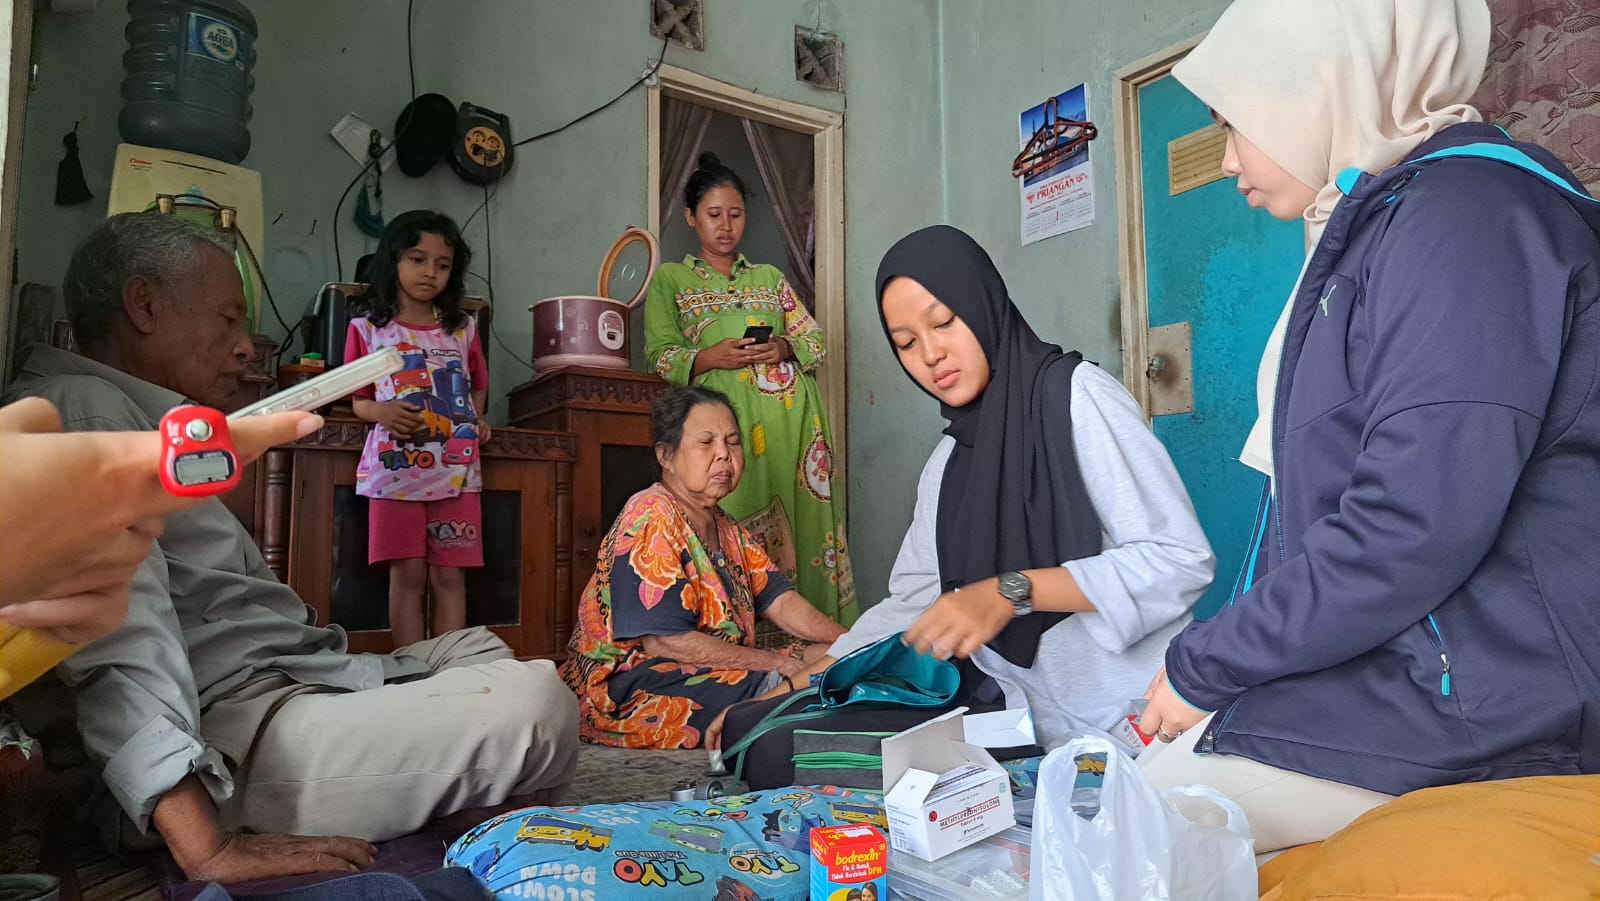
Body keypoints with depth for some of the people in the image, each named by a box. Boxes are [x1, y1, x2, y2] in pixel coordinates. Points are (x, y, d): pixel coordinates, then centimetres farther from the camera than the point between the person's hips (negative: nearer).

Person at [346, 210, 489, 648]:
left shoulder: (463, 330, 12)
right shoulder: (368, 329, 7)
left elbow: (478, 385, 26)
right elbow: (358, 399, 10)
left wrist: (475, 419, 6)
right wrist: (381, 411, -12)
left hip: (456, 472, 2)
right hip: (395, 469, -1)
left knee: (449, 575, 1)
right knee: (407, 573, -2)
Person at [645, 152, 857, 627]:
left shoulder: (770, 276, 25)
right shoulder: (670, 278, 17)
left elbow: (815, 341, 18)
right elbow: (660, 354, 7)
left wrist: (783, 348, -5)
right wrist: (711, 357, -12)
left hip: (791, 415, 3)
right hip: (725, 416, -3)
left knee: (803, 515, -4)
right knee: (735, 522, -13)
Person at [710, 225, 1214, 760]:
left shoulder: (1076, 395, -7)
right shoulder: (948, 462, 13)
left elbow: (1182, 560, -14)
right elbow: (910, 604, 12)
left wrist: (1013, 590, -24)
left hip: (1130, 721, -4)